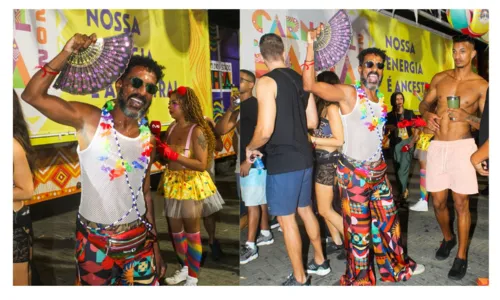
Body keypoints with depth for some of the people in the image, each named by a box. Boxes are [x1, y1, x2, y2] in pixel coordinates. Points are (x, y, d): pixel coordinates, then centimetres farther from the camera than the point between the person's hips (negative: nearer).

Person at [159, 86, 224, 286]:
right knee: (175, 230, 18)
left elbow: (202, 164, -23)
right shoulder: (171, 127, 2)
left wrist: (174, 156, -28)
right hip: (172, 183, 7)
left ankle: (193, 278, 23)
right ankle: (184, 268, 39)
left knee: (191, 232, 7)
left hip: (192, 184, -7)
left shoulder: (197, 131, -18)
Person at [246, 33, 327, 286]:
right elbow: (312, 122, 11)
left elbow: (265, 130, -23)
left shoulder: (266, 82, -16)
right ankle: (320, 261, 38)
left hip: (282, 162, -8)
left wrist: (250, 148, -5)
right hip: (304, 157, 8)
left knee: (286, 219, 5)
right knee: (305, 209, 22)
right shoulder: (301, 79, 7)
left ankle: (300, 279, 18)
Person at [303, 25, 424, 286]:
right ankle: (359, 280, 24)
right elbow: (309, 85, -27)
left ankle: (396, 266, 42)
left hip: (378, 170, 7)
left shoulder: (381, 97, 7)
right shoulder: (348, 94, -14)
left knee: (388, 219, 21)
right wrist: (310, 45, -32)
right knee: (358, 229, 5)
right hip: (354, 172, -7)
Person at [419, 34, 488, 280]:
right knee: (438, 203, 10)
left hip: (462, 147, -3)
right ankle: (447, 238, 38)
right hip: (436, 146, 3)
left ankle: (461, 256, 15)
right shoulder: (439, 78, 9)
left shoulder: (481, 85, -2)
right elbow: (424, 104, 19)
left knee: (461, 204, 1)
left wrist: (467, 116, -21)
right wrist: (427, 115, -3)